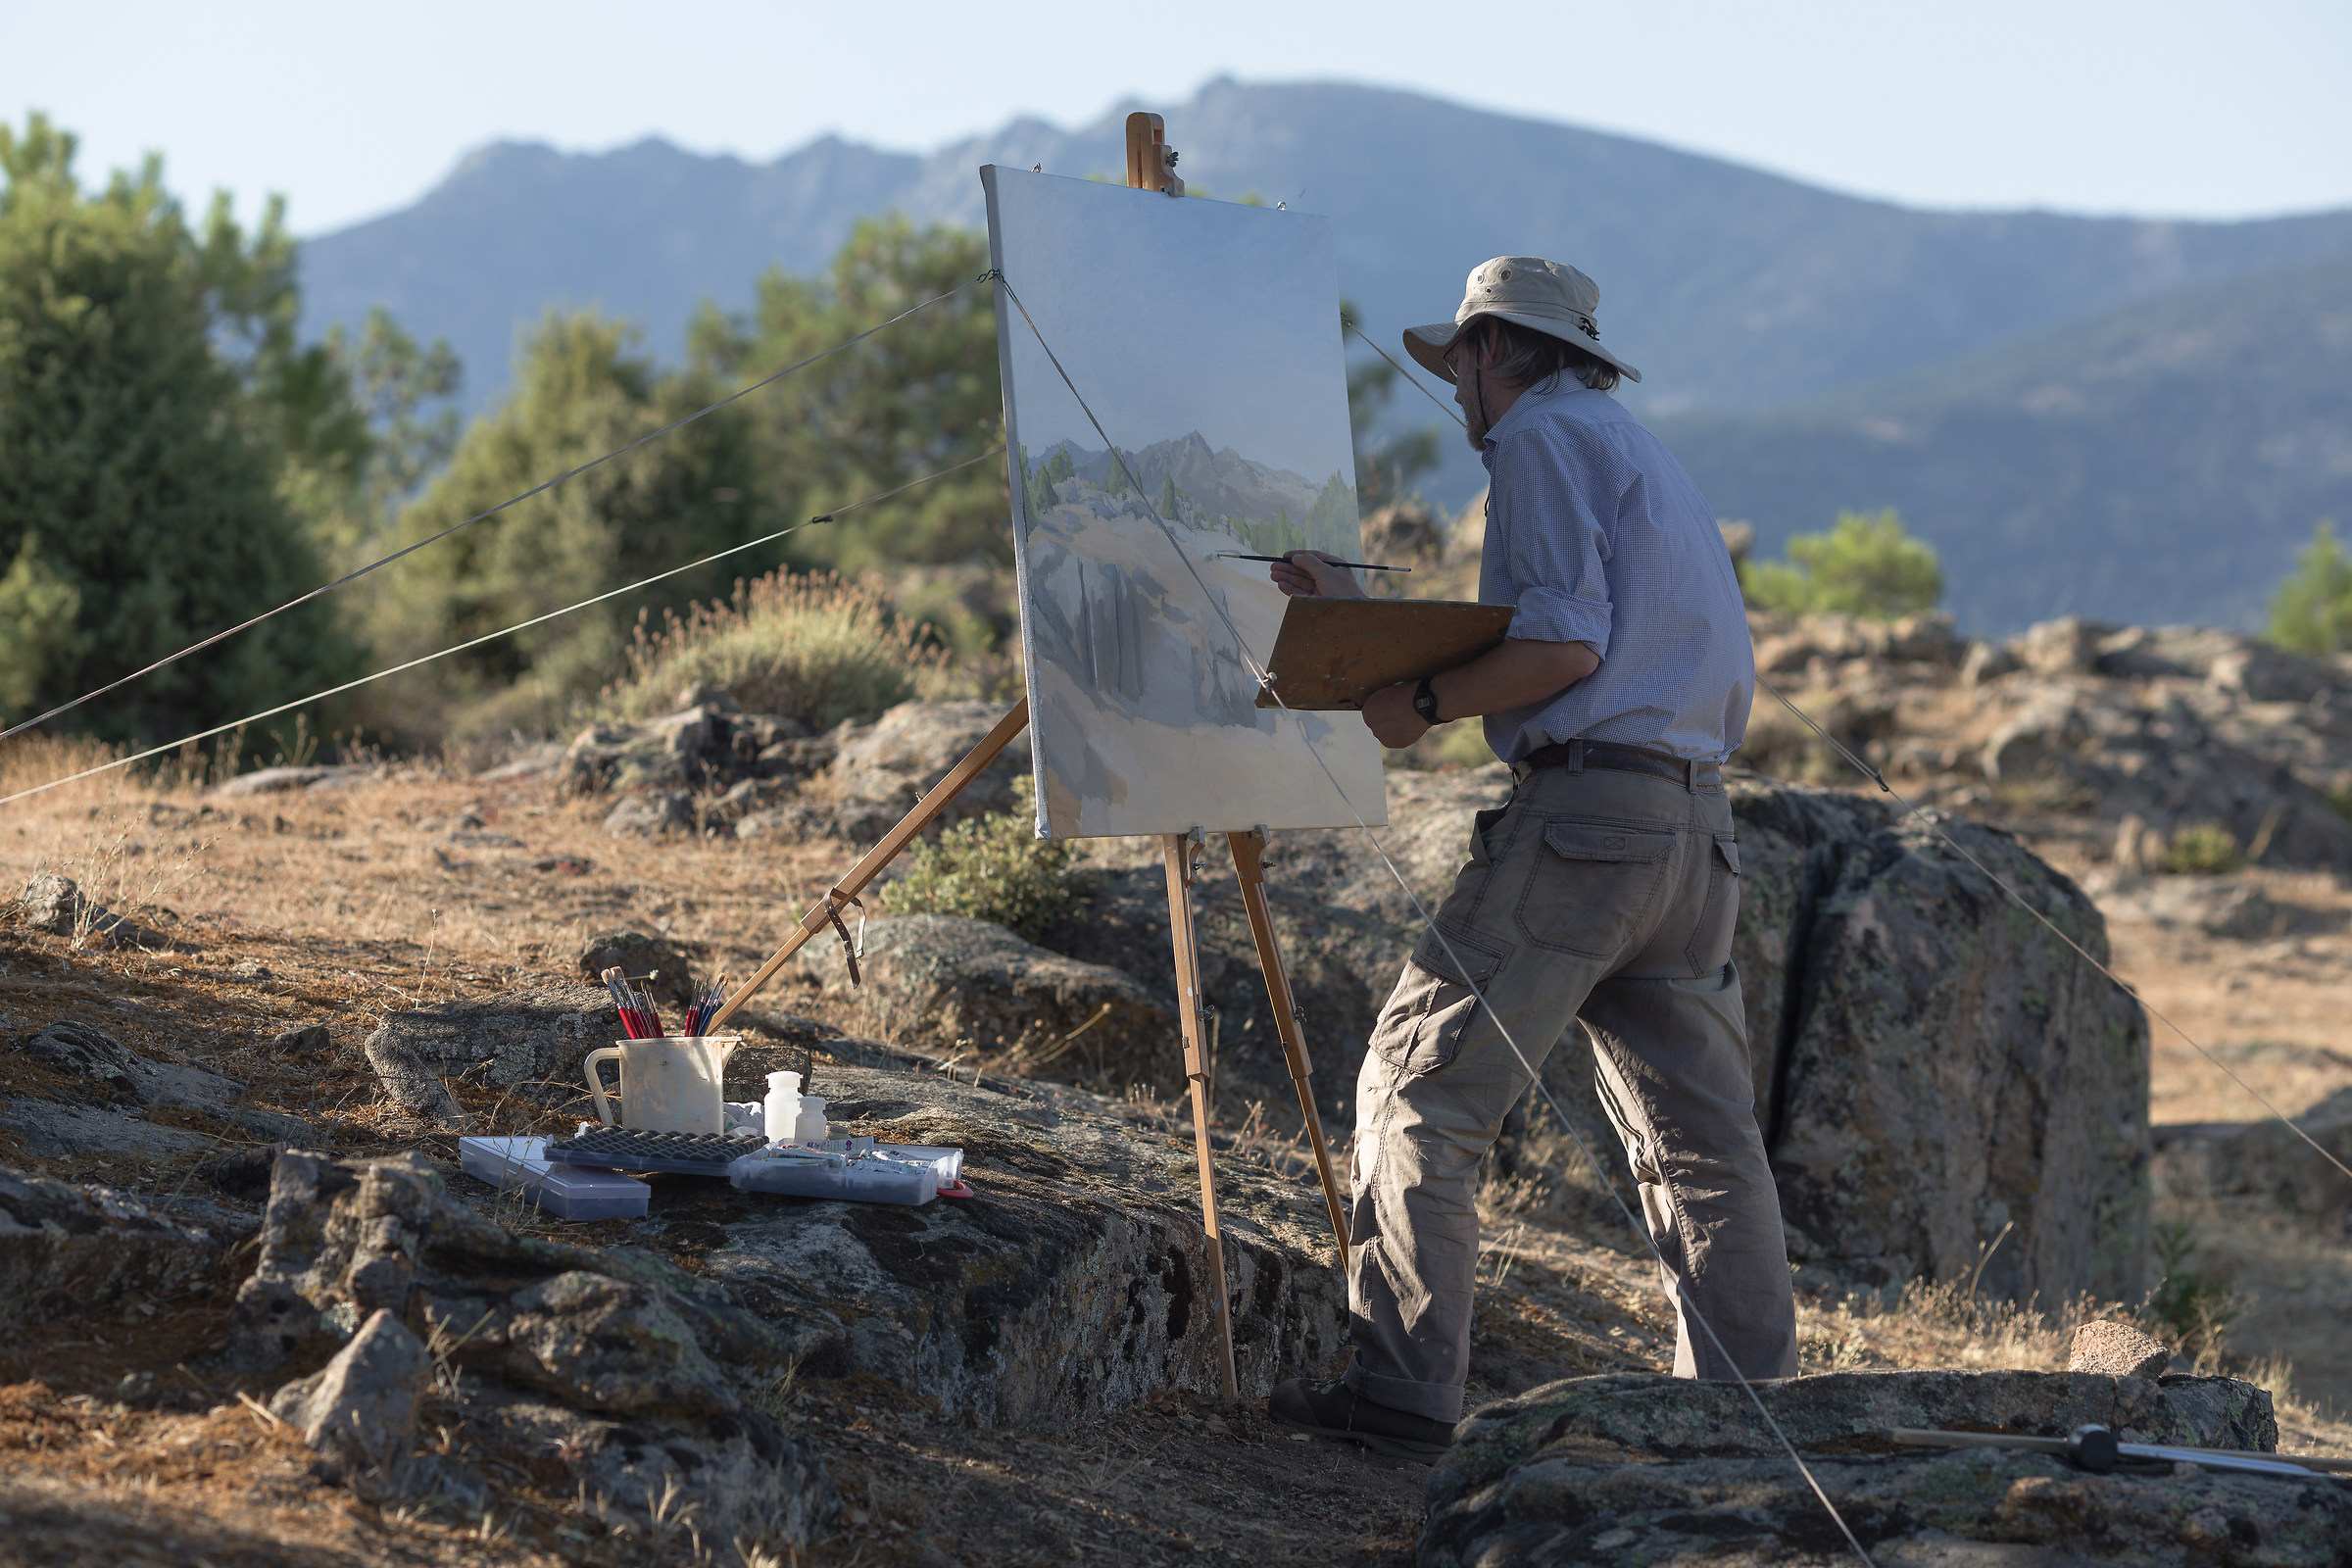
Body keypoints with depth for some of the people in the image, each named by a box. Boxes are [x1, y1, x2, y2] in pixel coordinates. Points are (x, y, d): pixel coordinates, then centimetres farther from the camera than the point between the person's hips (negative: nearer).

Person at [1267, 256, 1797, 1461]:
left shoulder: (1542, 435, -2)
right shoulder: (1645, 460, 27)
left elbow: (1564, 646, -14)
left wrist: (1421, 706, -4)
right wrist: (1361, 615, 30)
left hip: (1582, 812, -9)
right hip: (1694, 828, 9)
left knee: (1420, 1087, -3)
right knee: (1699, 1132, 9)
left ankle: (1403, 1394, -5)